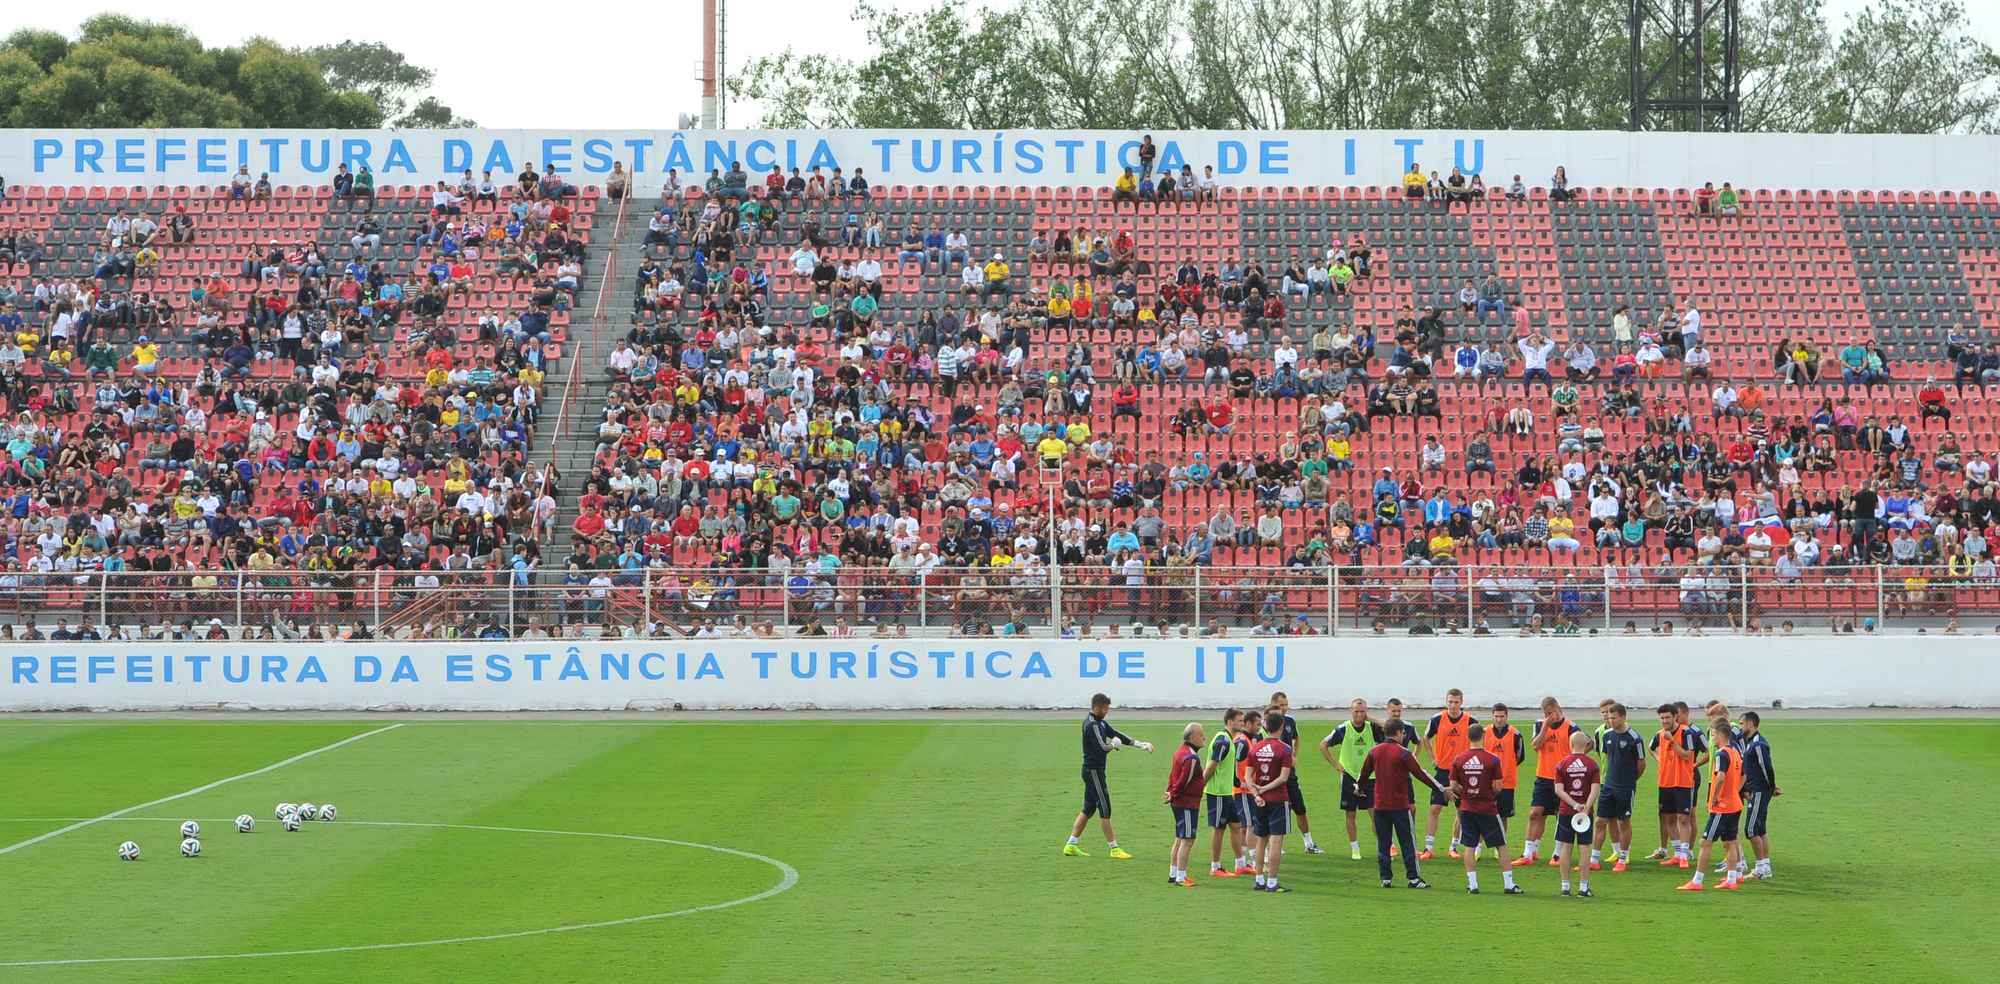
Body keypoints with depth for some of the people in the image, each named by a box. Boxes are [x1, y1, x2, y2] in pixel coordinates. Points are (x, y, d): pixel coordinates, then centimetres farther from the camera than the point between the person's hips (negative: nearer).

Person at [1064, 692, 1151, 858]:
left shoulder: (1100, 722, 13)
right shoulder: (1092, 725, -19)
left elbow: (1116, 734, 13)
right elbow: (1102, 748, -25)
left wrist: (1141, 745, 6)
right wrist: (1115, 743, -4)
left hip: (1094, 771, 10)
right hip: (1093, 771, -10)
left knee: (1088, 809, 13)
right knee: (1104, 809, -5)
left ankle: (1071, 846, 15)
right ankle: (1114, 849, -2)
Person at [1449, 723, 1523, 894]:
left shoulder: (1458, 760, -3)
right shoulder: (1493, 760, -11)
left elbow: (1453, 786, 0)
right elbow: (1497, 787, -10)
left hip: (1467, 808, 2)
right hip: (1488, 808, -2)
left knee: (1470, 847, 8)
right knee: (1501, 846, 7)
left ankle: (1472, 884, 4)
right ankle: (1509, 884, 7)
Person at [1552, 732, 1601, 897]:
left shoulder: (1562, 764, -1)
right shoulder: (1592, 764, -3)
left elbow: (1559, 790, -8)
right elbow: (1595, 789, -11)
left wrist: (1574, 805, -11)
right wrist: (1585, 808, -14)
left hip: (1566, 813, 0)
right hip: (1585, 813, 0)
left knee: (1566, 848, 7)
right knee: (1583, 849, 3)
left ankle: (1565, 886, 9)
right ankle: (1583, 887, 3)